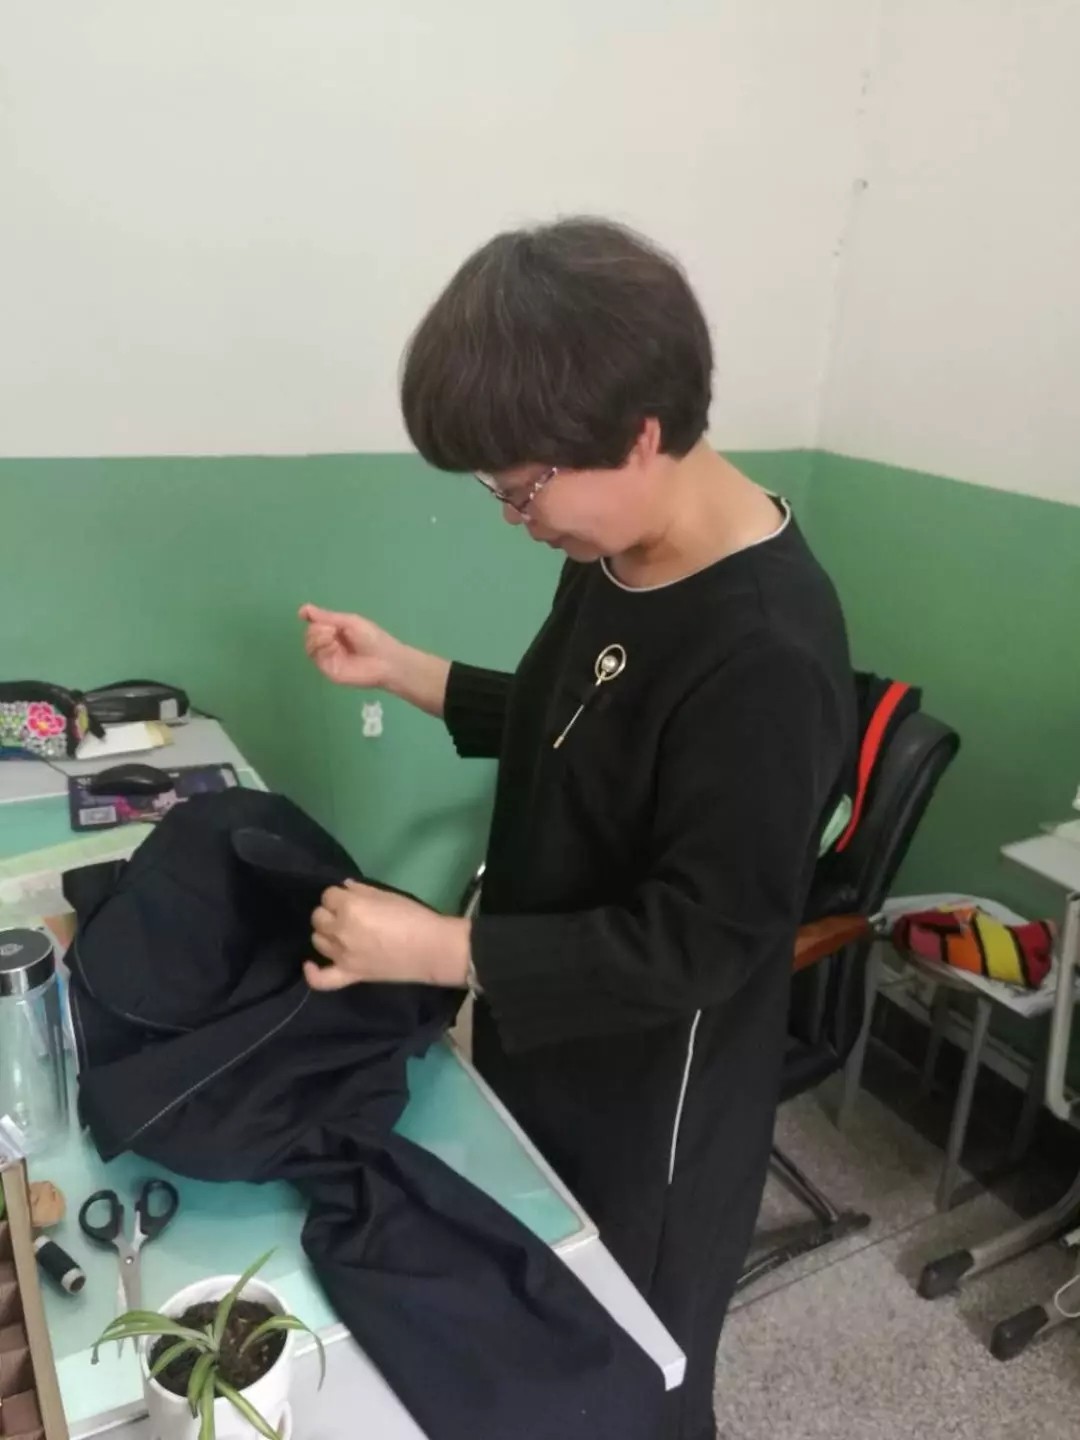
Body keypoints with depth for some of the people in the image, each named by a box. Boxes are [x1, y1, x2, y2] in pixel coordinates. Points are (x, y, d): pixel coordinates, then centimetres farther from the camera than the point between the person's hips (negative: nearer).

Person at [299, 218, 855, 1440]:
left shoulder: (767, 655, -31)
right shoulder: (616, 551, -5)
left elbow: (698, 945, -27)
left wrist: (441, 952, -26)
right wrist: (400, 672, 0)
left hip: (651, 1093, -7)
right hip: (545, 1033, 8)